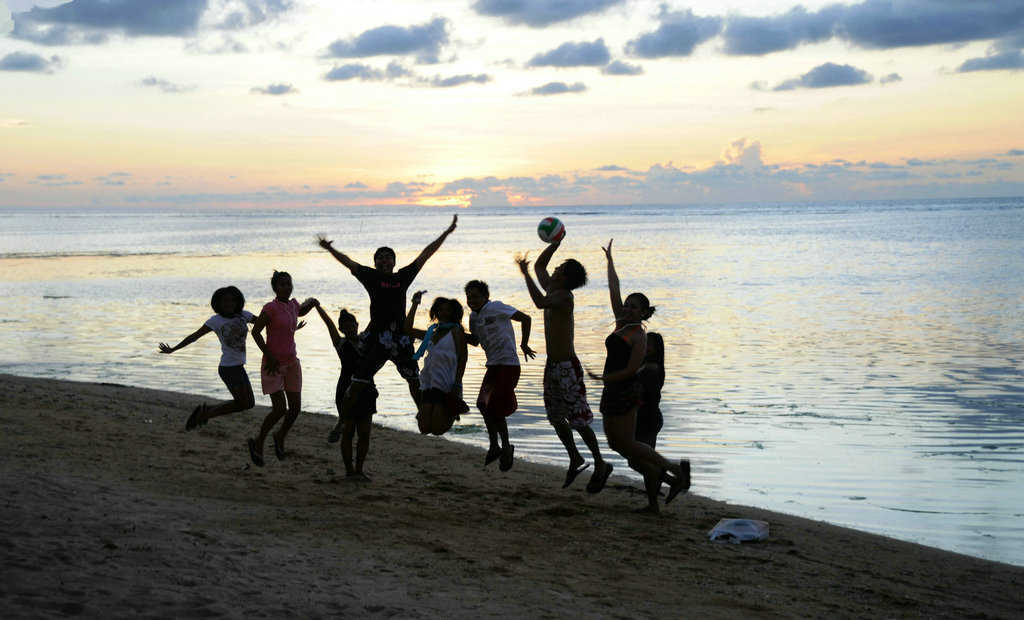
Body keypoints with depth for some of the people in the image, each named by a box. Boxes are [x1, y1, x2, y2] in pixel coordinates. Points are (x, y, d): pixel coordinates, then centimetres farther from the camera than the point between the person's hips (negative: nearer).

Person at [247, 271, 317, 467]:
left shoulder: (293, 305, 9)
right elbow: (256, 332, -13)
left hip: (291, 363, 7)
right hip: (273, 364, -7)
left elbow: (300, 312, 33)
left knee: (295, 408, 2)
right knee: (280, 409, -12)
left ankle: (280, 437, 29)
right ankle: (258, 442, 9)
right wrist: (269, 356, -17)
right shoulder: (271, 307, -13)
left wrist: (311, 303, 12)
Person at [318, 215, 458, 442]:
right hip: (376, 337, -3)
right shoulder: (371, 276, 4)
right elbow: (348, 262, -4)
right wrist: (329, 249, -16)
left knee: (415, 381, 14)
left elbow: (425, 254, 14)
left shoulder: (403, 276, 10)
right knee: (357, 384, -4)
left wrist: (447, 233, 18)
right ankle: (340, 423, 4)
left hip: (401, 338, 3)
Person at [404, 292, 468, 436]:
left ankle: (454, 411, 20)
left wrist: (457, 385, -15)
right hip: (429, 383, 5)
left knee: (437, 429, -9)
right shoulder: (431, 333, 20)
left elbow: (463, 358, -4)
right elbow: (408, 329, 15)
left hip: (447, 384, -5)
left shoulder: (456, 331, 2)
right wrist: (415, 304, 16)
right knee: (424, 428, -6)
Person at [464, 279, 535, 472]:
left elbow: (525, 318, -14)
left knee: (495, 408, -11)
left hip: (508, 364, -9)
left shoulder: (496, 308, -12)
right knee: (483, 405, 11)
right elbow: (475, 341, 24)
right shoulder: (474, 316, 12)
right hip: (493, 365, 9)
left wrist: (524, 344, -11)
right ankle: (495, 447, 27)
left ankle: (506, 448, 9)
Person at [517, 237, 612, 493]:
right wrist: (556, 243, 11)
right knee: (556, 418, 14)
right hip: (552, 366, 9)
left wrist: (526, 274, -32)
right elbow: (540, 264, 22)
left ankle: (600, 464, 7)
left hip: (568, 367, -9)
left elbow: (540, 302, -36)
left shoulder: (564, 296, -17)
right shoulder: (551, 290, 8)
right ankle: (575, 460, 28)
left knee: (578, 419, -4)